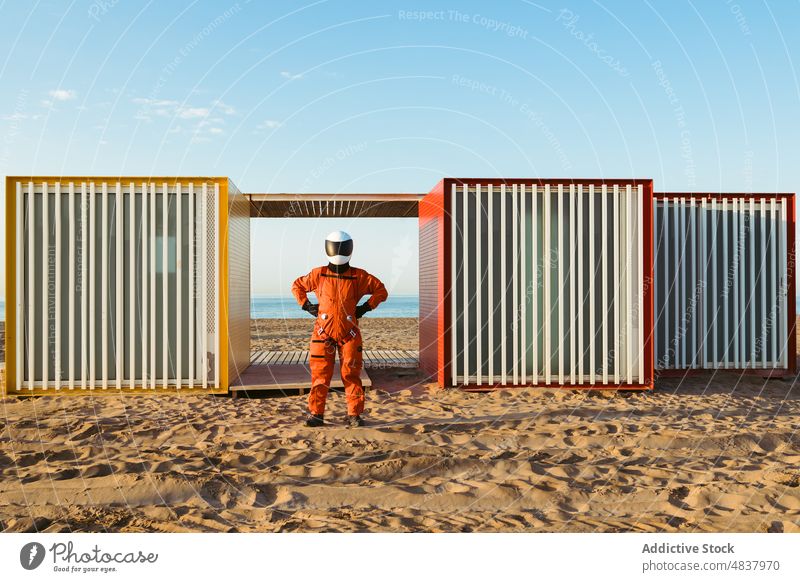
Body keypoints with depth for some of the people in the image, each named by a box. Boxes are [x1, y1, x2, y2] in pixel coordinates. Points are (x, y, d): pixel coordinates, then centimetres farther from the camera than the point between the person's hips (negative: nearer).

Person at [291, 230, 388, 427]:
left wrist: (365, 307, 2)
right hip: (323, 333, 1)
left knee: (351, 374, 2)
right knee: (320, 375, 1)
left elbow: (381, 290, 9)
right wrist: (307, 306, 8)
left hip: (349, 335, 0)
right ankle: (316, 414, 10)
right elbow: (297, 285, 18)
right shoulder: (318, 274, 2)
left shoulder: (359, 276, 0)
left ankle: (354, 415, 10)